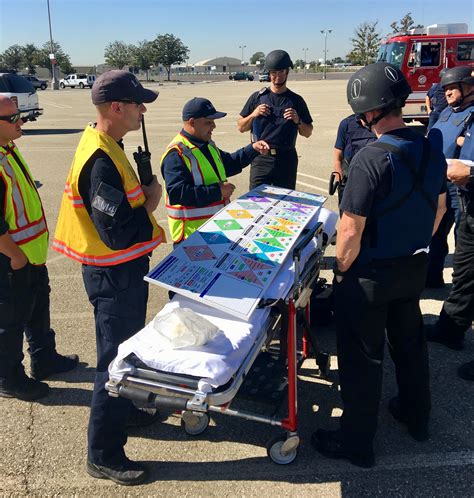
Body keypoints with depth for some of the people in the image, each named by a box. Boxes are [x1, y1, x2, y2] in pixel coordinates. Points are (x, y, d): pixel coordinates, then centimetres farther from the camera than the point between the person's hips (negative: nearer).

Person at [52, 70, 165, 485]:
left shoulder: (106, 146, 6)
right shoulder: (101, 162, -26)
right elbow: (118, 234, -29)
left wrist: (142, 196, 2)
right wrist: (150, 204, -15)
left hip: (123, 269, 10)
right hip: (114, 274, -10)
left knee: (128, 348, 26)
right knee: (115, 360, 3)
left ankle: (128, 410, 49)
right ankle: (104, 455, 20)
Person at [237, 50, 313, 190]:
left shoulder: (296, 100, 7)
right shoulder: (257, 97, 6)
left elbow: (307, 133, 10)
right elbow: (241, 127, 9)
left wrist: (297, 121, -9)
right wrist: (253, 114, -7)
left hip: (286, 159, 1)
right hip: (261, 159, -1)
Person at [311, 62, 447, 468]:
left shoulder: (371, 160, -26)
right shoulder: (431, 151, -2)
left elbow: (350, 230, -25)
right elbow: (439, 208, 11)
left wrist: (341, 269, -8)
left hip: (370, 275, -7)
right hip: (415, 268, 7)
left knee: (362, 358, 7)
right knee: (410, 342, 24)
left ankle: (356, 443, 23)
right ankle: (416, 416, 45)